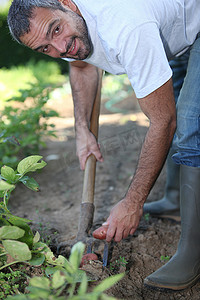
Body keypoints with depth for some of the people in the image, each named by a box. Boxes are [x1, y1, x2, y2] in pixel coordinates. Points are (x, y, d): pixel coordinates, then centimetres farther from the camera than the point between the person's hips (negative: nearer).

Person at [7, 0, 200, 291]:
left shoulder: (125, 29, -42)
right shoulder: (65, 35, -17)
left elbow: (163, 122, -35)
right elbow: (82, 66, 9)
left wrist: (133, 203, -30)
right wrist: (82, 129, 0)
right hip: (173, 29, 9)